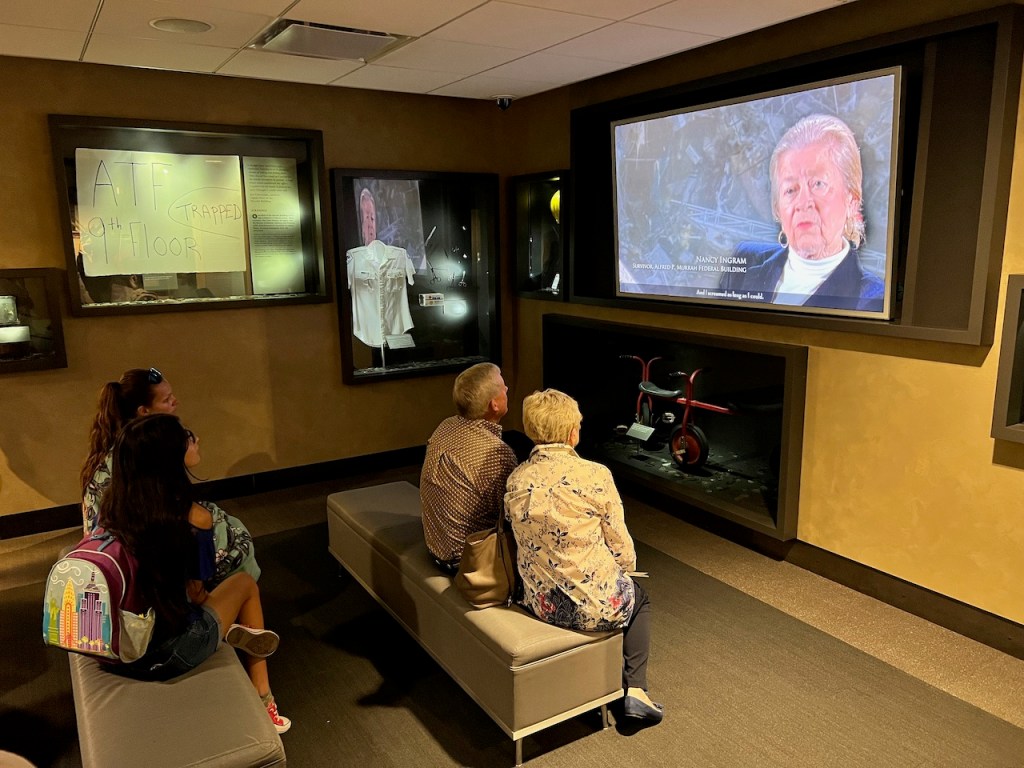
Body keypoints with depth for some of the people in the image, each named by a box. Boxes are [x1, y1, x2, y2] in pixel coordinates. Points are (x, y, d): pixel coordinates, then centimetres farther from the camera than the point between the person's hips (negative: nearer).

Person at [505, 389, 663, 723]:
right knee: (638, 596, 31)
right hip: (596, 606, -5)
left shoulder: (515, 480, -6)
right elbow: (621, 546, -9)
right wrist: (626, 570, 13)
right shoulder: (595, 475, -18)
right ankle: (635, 690, 23)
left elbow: (525, 541, 6)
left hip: (541, 604, 5)